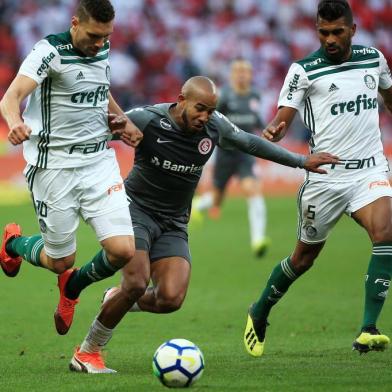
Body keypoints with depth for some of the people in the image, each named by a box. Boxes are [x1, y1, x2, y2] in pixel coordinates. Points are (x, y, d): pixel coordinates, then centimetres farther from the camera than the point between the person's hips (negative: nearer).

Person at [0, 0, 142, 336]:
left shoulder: (101, 49, 6)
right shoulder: (50, 52, -15)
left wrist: (122, 121, 11)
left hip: (100, 161, 5)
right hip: (55, 166, -5)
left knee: (123, 250, -10)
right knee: (60, 261, 4)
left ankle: (73, 286, 23)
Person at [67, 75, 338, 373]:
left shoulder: (214, 126, -4)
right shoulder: (147, 120, -17)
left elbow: (249, 143, 13)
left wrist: (302, 161, 17)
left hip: (173, 225, 4)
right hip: (136, 211, -4)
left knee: (171, 299, -16)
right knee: (137, 284, -25)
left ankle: (118, 300, 19)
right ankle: (87, 353, -5)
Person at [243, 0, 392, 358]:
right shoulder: (304, 70, -5)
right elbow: (284, 117, -9)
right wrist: (273, 132, -31)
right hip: (326, 175, -2)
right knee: (304, 257, 9)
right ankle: (260, 313, 36)